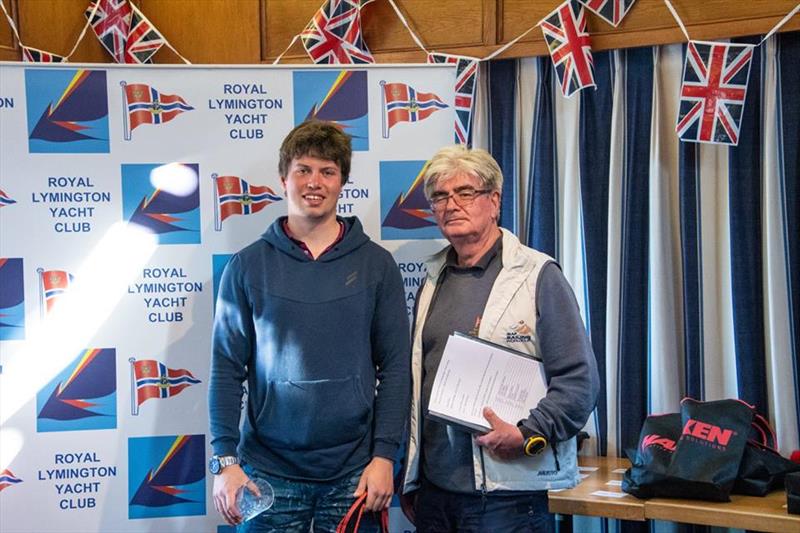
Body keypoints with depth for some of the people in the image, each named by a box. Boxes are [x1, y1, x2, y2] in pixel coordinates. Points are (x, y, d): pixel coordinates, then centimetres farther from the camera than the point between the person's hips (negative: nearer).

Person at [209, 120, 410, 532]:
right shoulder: (248, 266, 2)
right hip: (269, 470, 0)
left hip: (353, 473, 1)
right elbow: (226, 369, 1)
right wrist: (225, 459, -6)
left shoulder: (376, 264, 3)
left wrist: (384, 455, -4)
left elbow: (394, 367, 2)